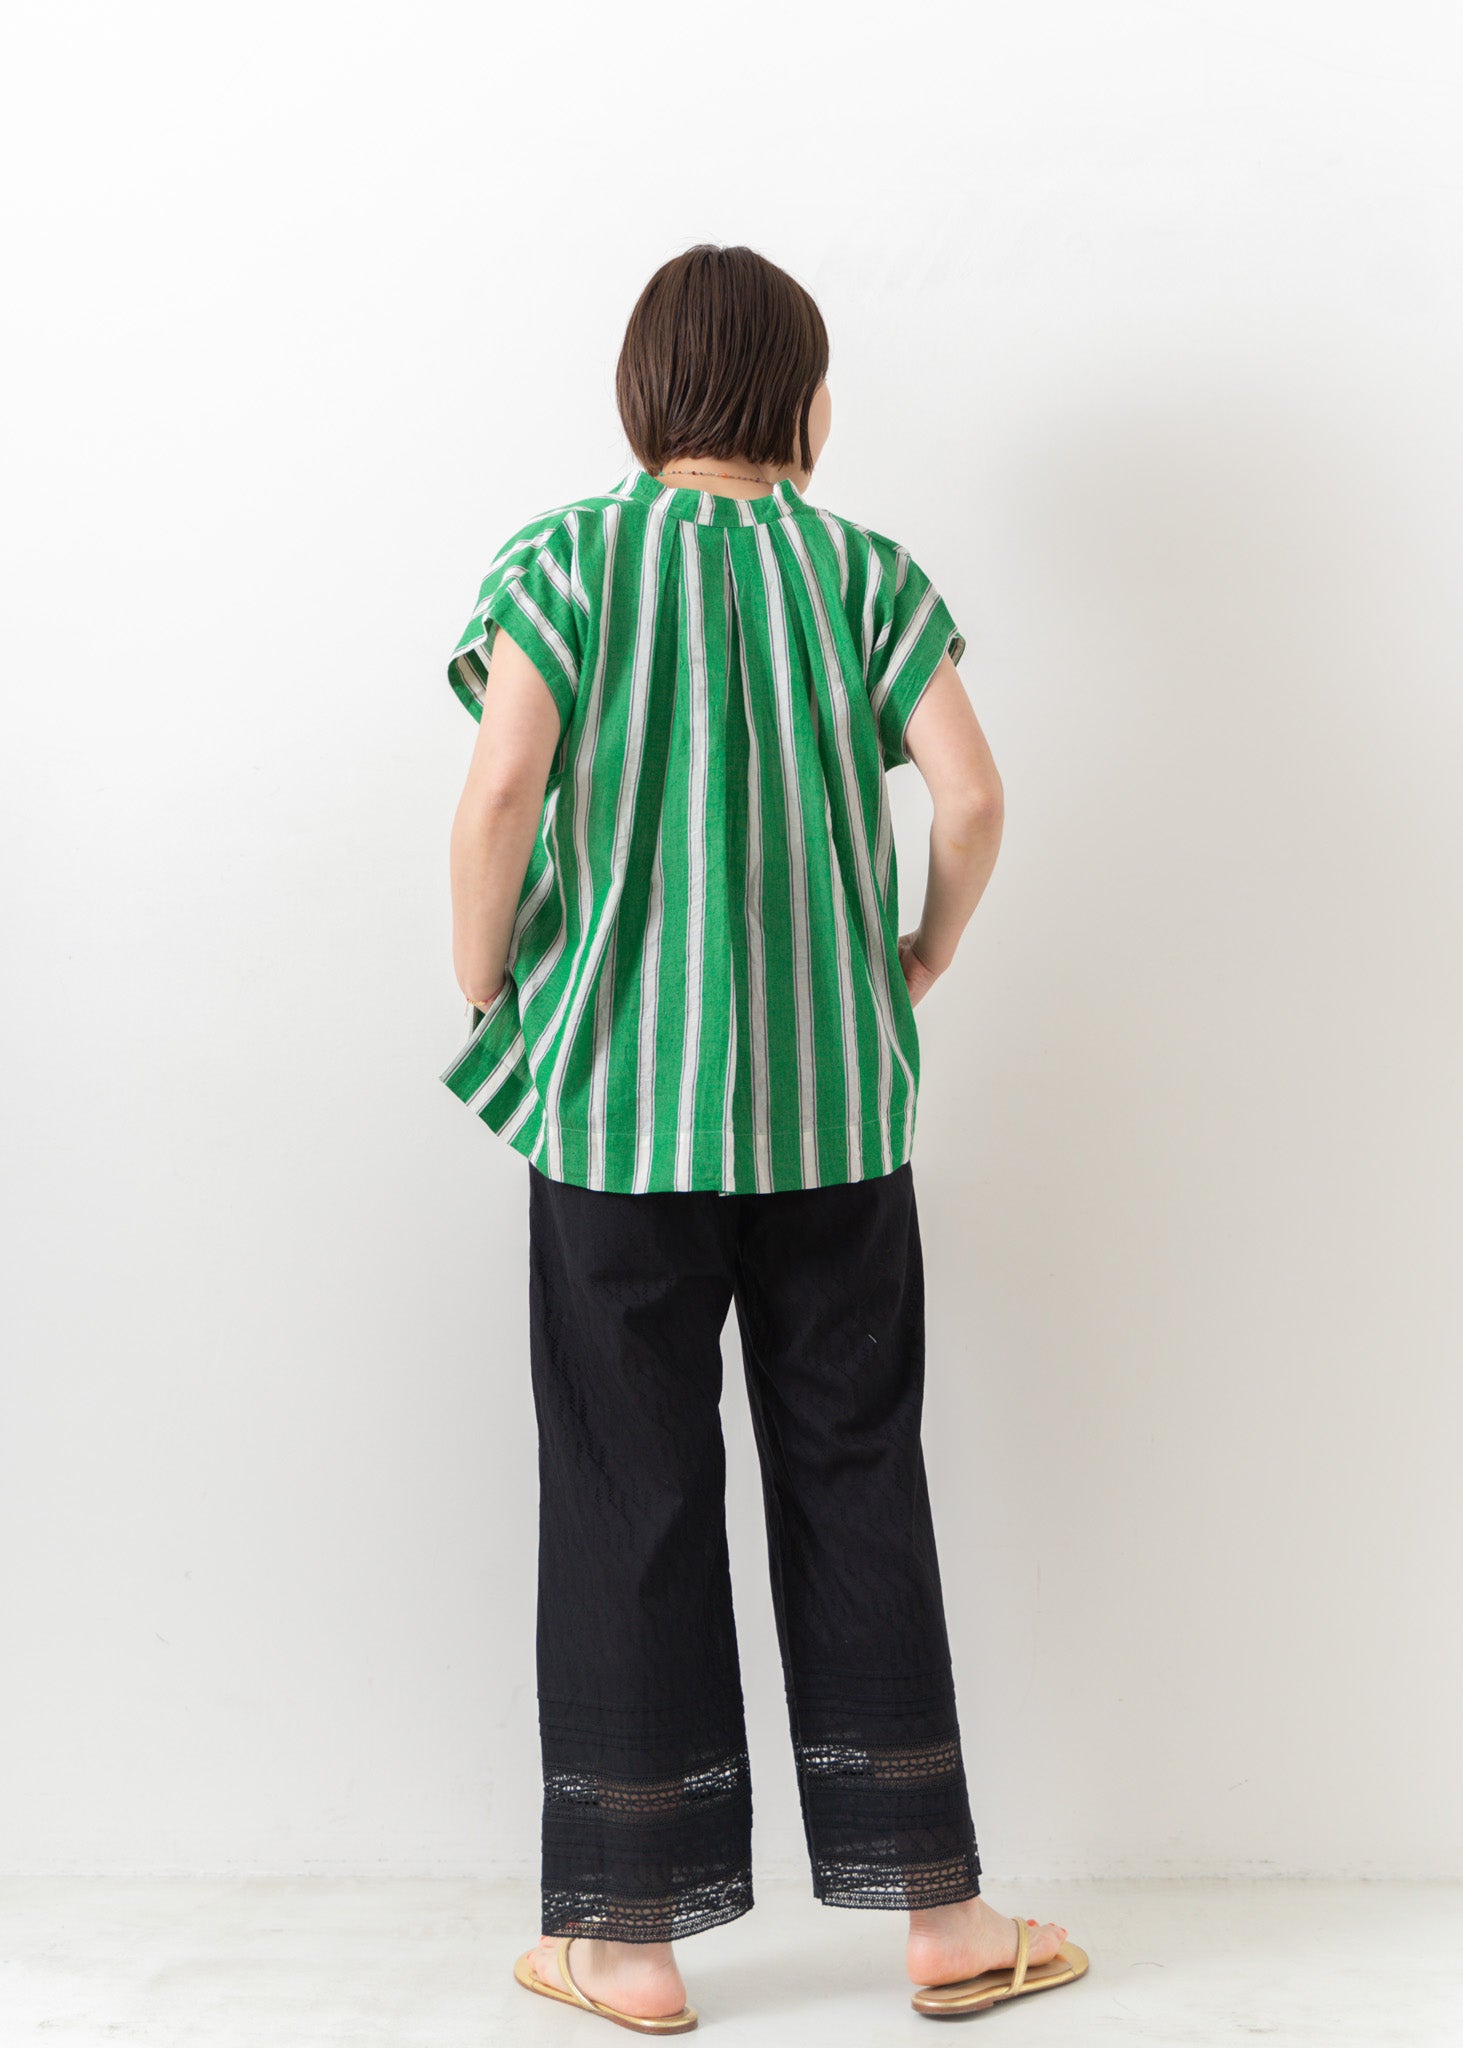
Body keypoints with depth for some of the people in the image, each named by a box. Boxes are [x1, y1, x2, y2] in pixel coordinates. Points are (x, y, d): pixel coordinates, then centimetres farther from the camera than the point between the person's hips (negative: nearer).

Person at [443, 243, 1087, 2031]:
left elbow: (504, 787, -15)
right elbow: (970, 794, -8)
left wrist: (486, 987, 0)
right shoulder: (867, 571, 3)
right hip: (837, 1106, 2)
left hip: (615, 1100, -1)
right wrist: (927, 953, 10)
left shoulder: (566, 559, -1)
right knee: (855, 1482, 11)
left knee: (631, 1499, 7)